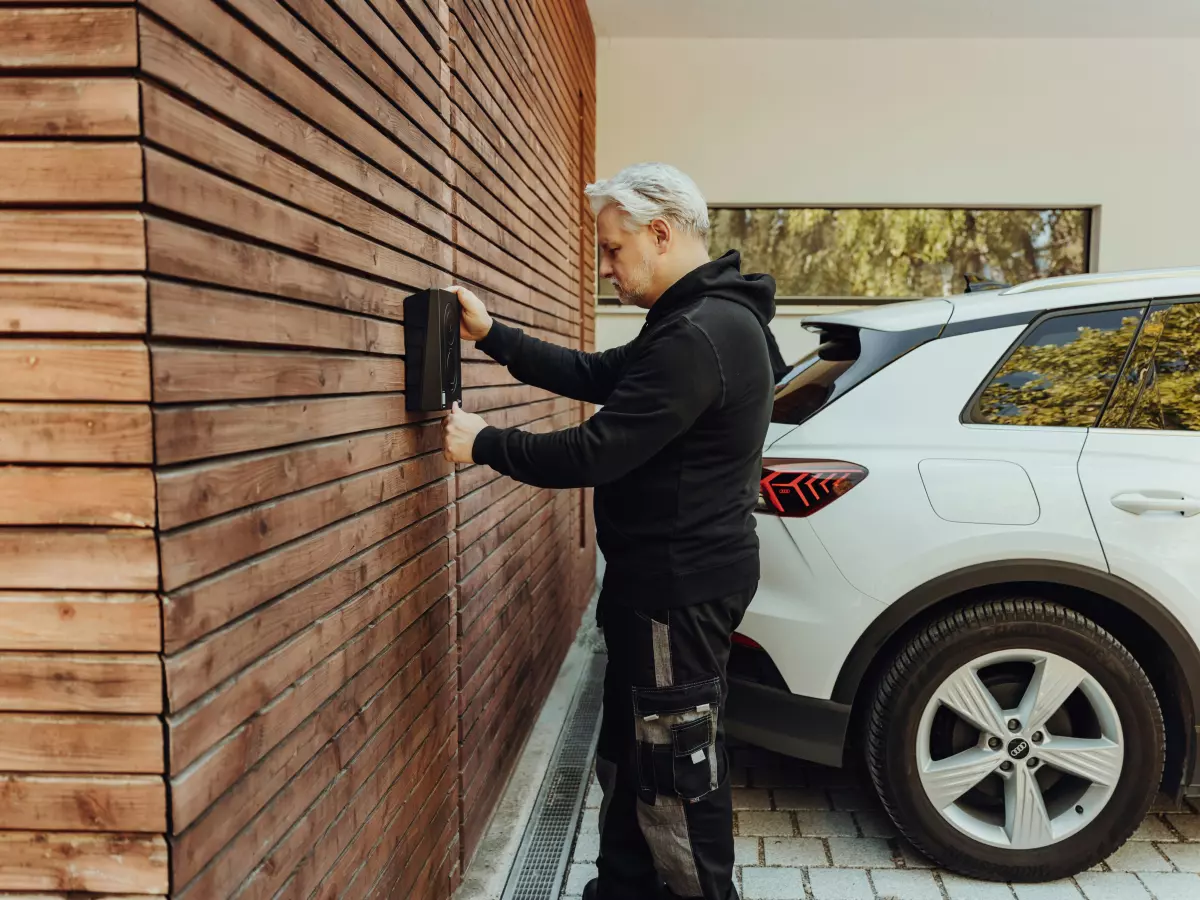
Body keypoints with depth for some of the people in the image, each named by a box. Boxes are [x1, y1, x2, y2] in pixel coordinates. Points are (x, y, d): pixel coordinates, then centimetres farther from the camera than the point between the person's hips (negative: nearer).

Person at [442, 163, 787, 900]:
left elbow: (596, 453, -24)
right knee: (628, 752, 22)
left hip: (682, 588, -11)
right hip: (667, 576, 11)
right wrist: (491, 334, 9)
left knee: (676, 768, 5)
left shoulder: (699, 336, -24)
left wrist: (484, 443, -11)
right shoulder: (701, 319, 12)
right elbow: (593, 376, 16)